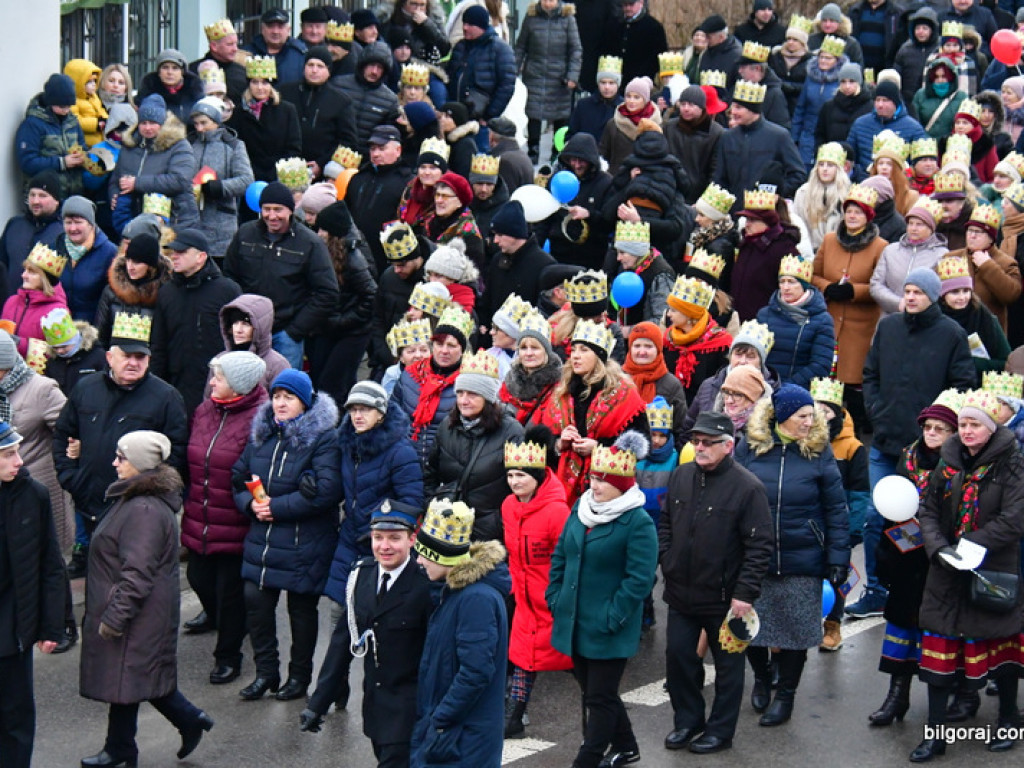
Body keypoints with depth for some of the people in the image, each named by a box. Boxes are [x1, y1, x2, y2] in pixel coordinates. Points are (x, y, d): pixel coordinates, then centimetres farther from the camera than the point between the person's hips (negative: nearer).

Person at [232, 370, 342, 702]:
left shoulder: (323, 439, -11)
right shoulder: (262, 434, 9)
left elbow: (326, 491, -21)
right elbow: (238, 477, 14)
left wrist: (276, 507, -18)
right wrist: (251, 503, -8)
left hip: (305, 545, -5)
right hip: (263, 539, 5)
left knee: (302, 607, 7)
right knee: (255, 600, 1)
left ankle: (300, 676, 23)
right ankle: (266, 672, 15)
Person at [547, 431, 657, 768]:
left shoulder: (638, 523, -16)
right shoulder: (581, 508, 6)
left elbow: (639, 579, -19)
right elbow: (560, 555, 14)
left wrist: (610, 619, -21)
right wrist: (555, 598, 6)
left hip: (607, 630, -8)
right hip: (575, 622, 8)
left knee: (599, 698, 2)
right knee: (592, 690, 19)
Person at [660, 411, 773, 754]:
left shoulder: (747, 487, -16)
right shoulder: (680, 476, 2)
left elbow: (760, 545, -16)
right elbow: (666, 522, 16)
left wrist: (745, 593, -18)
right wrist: (665, 560, 4)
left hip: (723, 597, -5)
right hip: (680, 592, 5)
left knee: (728, 664, 10)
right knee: (678, 655, 13)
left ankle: (720, 730, 23)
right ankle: (687, 721, 30)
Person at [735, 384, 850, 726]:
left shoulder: (819, 452, -5)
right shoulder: (750, 447, -3)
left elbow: (836, 510, -3)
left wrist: (838, 559, -8)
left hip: (802, 559, -1)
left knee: (794, 632, 7)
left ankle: (785, 695, 25)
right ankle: (761, 677, 38)